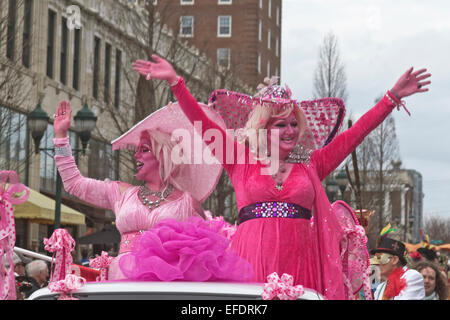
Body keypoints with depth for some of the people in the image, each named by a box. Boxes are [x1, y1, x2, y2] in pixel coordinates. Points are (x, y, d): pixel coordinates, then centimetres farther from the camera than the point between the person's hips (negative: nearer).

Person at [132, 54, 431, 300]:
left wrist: (392, 97, 11)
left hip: (300, 263, 1)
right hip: (252, 262, -1)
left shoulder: (311, 166, 16)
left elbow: (356, 133, 14)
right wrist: (175, 82, 5)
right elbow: (203, 124, 9)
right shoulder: (242, 161, 12)